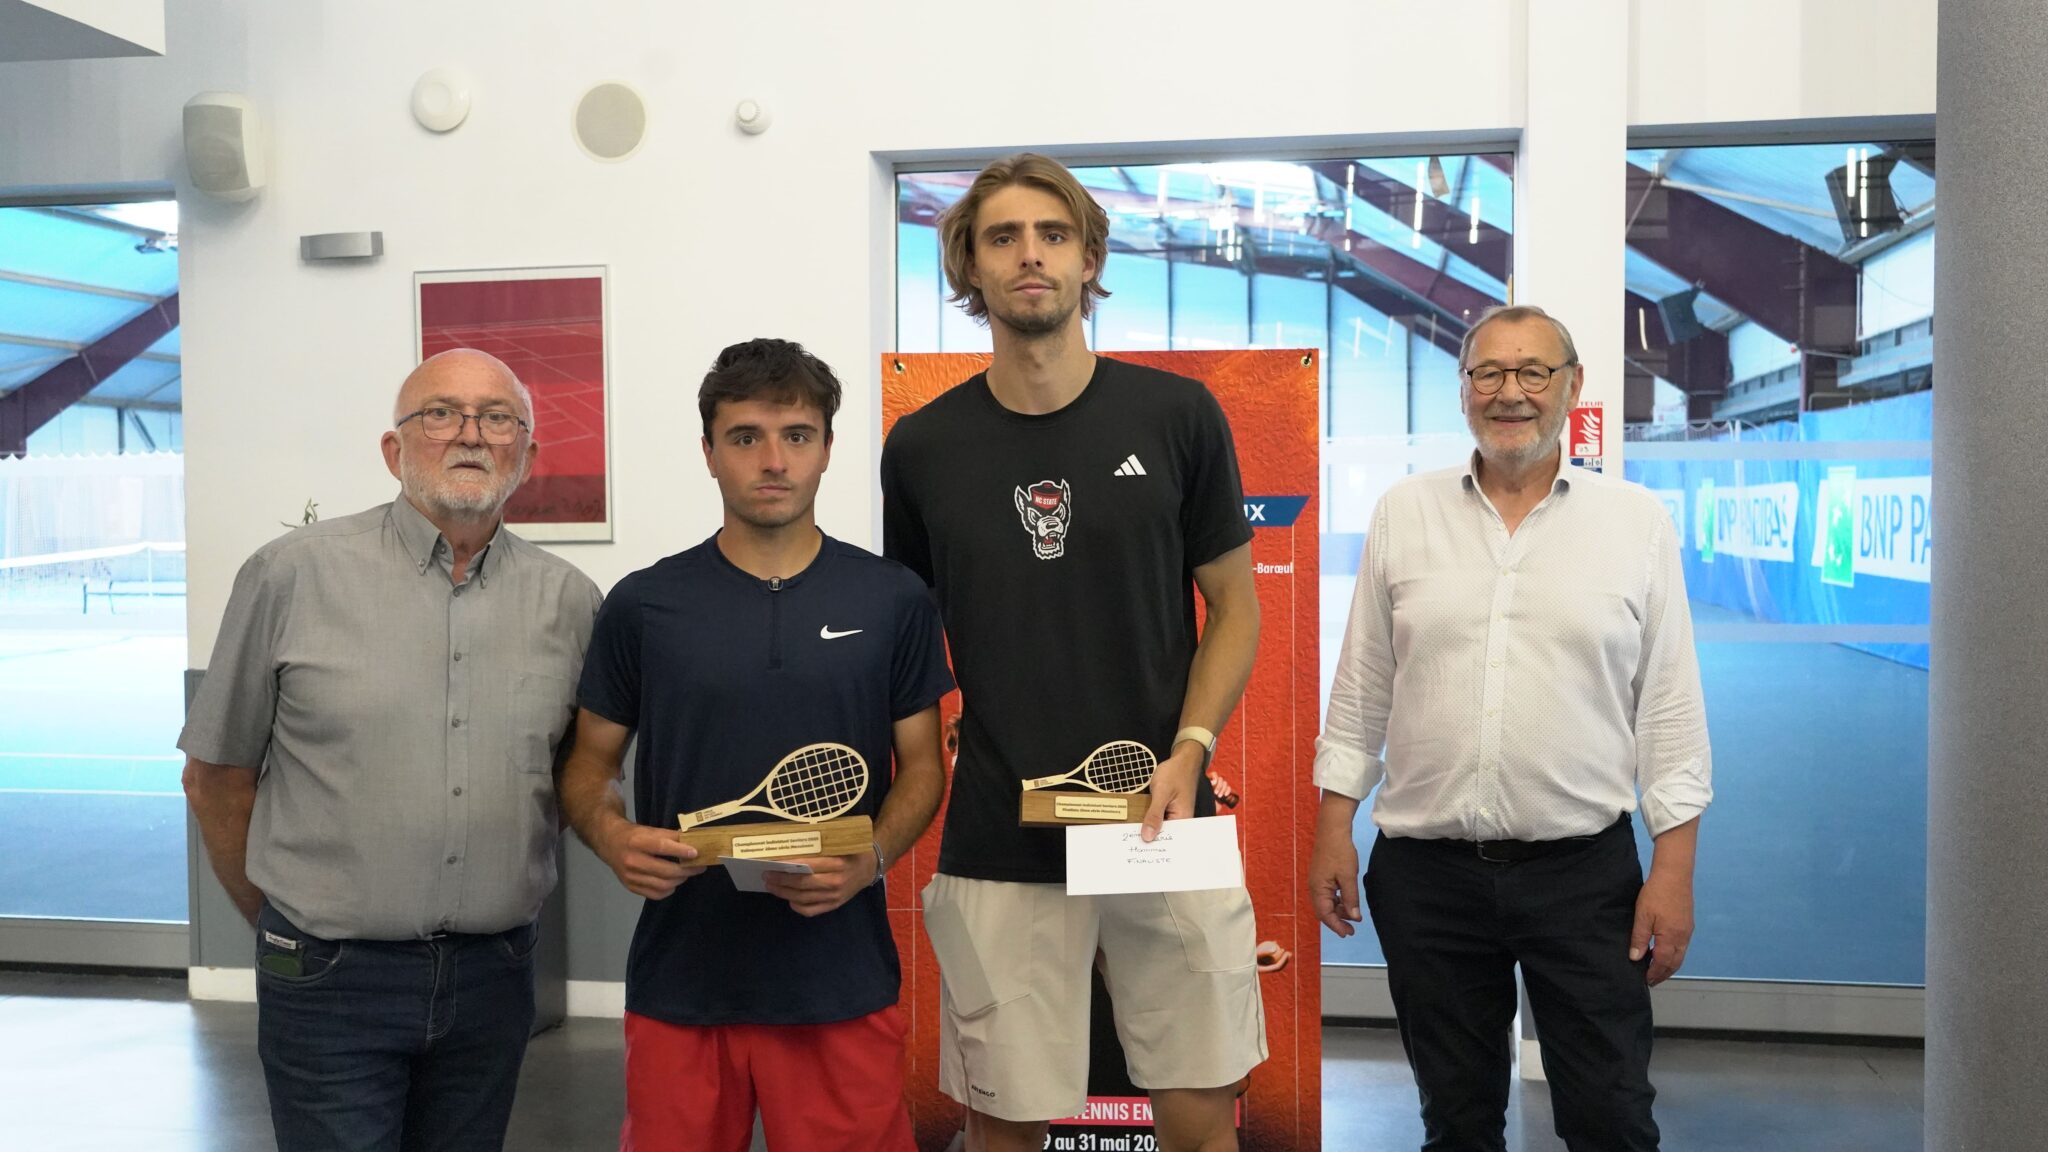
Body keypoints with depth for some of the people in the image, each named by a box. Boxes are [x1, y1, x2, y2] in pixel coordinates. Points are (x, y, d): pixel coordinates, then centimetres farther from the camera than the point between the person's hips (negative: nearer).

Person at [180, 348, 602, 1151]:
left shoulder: (570, 600, 1)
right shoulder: (295, 573, -7)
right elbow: (216, 775, 2)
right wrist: (279, 919, 8)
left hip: (493, 977, 3)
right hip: (329, 983, -3)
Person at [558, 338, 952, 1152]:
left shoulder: (893, 601, 1)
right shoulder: (643, 605, 1)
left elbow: (920, 766, 6)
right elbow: (590, 760, 8)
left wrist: (871, 859, -13)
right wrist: (612, 837, -13)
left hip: (843, 982, 0)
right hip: (679, 977, 0)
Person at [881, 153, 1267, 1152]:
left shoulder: (1176, 416, -1)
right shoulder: (922, 448, 1)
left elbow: (1235, 605, 5)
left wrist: (1189, 751, -9)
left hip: (1162, 829, 0)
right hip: (999, 844, 0)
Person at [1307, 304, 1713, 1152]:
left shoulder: (1637, 521, 1)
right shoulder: (1403, 514, 5)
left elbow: (1670, 707, 1)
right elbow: (1359, 691, 7)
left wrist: (1674, 867, -4)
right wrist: (1333, 828, 4)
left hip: (1585, 869, -1)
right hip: (1427, 873, 2)